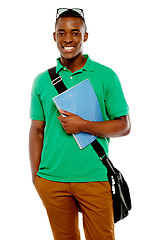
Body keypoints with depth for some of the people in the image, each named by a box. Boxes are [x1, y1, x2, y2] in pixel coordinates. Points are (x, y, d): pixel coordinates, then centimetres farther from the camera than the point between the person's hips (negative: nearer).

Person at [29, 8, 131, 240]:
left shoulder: (106, 76, 0)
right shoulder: (42, 81, 7)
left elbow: (124, 126, -1)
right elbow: (37, 130, 10)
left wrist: (83, 125, -14)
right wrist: (35, 175, 5)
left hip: (94, 177, -2)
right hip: (52, 179, 2)